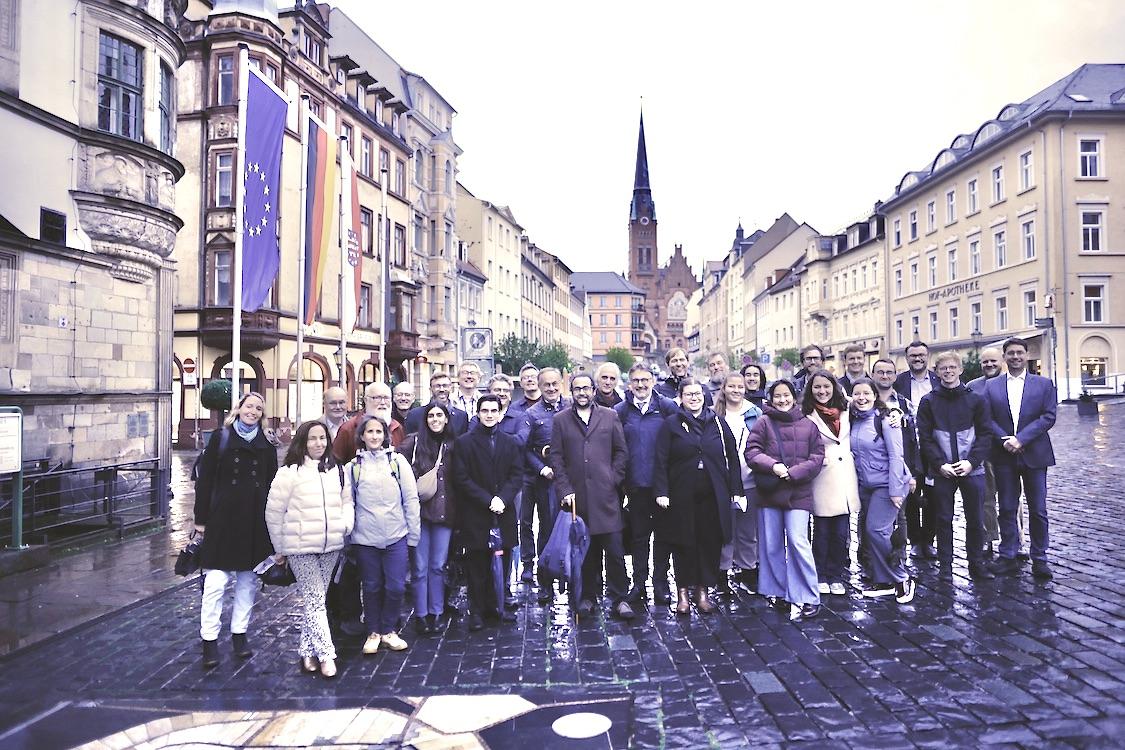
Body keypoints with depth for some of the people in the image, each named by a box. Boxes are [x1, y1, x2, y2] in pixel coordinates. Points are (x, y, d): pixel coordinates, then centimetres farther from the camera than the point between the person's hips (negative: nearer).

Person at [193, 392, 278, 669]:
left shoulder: (267, 445, 9)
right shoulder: (221, 438, 1)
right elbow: (205, 480, 0)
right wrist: (201, 519, -3)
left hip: (256, 520, 3)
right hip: (224, 517, -3)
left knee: (248, 581, 10)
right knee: (215, 581, -4)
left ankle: (239, 634, 23)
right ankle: (209, 640, 8)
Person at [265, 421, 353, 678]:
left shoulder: (337, 470, 8)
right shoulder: (289, 472, -7)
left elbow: (346, 501, 16)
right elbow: (274, 512, -3)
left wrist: (346, 524, -4)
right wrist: (280, 548, 1)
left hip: (331, 546, 5)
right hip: (300, 548, -5)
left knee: (314, 599, 13)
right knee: (315, 599, -6)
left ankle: (308, 650, 24)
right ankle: (326, 654, -1)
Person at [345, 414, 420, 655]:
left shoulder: (398, 461, 0)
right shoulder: (353, 466, 2)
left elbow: (411, 499, 1)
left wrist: (413, 534, 1)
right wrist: (346, 534, 4)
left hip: (396, 536, 0)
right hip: (365, 538, 0)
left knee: (396, 587, 2)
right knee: (371, 587, 11)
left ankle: (388, 630, 23)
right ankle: (373, 632, 29)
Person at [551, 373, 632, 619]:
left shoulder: (610, 416, 9)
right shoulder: (561, 420, 8)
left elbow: (622, 451, 10)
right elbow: (556, 458, 5)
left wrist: (613, 479, -1)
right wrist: (565, 490, -3)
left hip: (606, 495, 0)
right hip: (576, 496, 0)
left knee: (615, 549, -1)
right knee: (585, 550, 6)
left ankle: (618, 598, 11)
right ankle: (588, 596, 20)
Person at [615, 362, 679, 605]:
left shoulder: (667, 407, 0)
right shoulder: (620, 410, 3)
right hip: (636, 483, 1)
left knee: (663, 533, 8)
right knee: (638, 534, 10)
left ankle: (660, 583, 21)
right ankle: (639, 583, 21)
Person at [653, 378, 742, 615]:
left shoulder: (718, 423, 8)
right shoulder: (671, 424, 1)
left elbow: (732, 459, 9)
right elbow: (661, 461, -2)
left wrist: (736, 491, 5)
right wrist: (661, 492, -9)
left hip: (713, 496, 2)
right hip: (681, 496, -2)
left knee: (711, 542, 6)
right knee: (683, 543, 5)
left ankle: (702, 590, 21)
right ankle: (683, 592, 19)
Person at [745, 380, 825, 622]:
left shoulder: (808, 425, 5)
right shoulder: (763, 422, 2)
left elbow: (817, 457, 1)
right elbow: (752, 451, -4)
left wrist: (794, 473, -12)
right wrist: (773, 466, -20)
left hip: (798, 492, -1)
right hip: (769, 492, 1)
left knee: (798, 541, -11)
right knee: (771, 544, 9)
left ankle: (807, 599, -1)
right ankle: (777, 592, 24)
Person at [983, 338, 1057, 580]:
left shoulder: (1044, 384, 3)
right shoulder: (992, 386, 6)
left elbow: (1048, 416, -6)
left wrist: (1021, 438, -16)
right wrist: (1004, 440, -15)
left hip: (1034, 454, -1)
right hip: (1004, 456, 1)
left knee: (1038, 509, 4)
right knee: (1007, 508, 7)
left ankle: (1039, 558, 16)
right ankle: (1009, 556, 15)